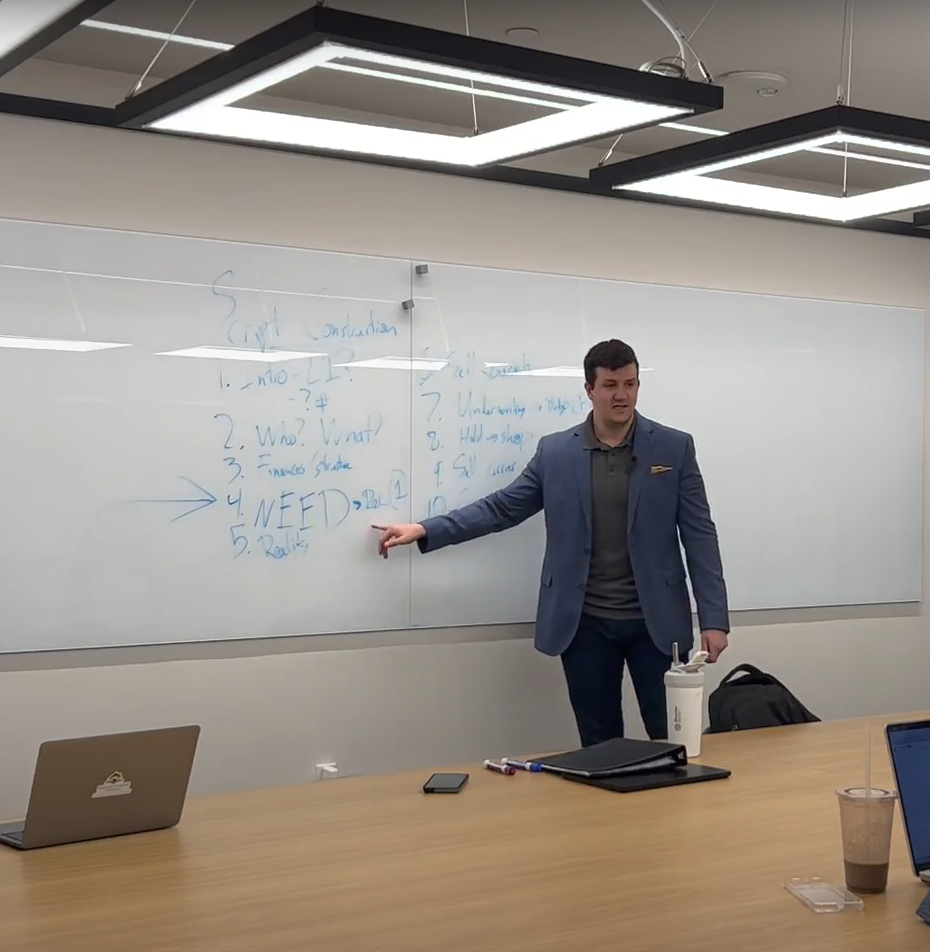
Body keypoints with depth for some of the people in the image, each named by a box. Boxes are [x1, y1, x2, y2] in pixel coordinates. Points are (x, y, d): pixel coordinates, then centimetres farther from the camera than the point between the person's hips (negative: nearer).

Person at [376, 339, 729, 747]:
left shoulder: (675, 447, 0)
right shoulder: (555, 451, 4)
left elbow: (699, 536, -1)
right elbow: (501, 507, 6)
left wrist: (713, 619, -7)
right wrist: (425, 530, -3)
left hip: (655, 621, -1)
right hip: (585, 624, 1)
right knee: (599, 746, 8)